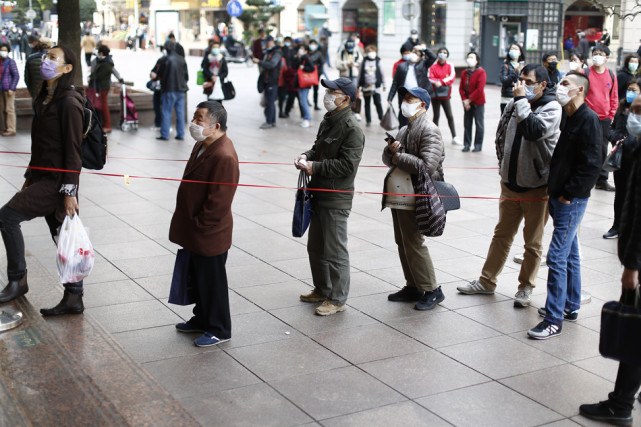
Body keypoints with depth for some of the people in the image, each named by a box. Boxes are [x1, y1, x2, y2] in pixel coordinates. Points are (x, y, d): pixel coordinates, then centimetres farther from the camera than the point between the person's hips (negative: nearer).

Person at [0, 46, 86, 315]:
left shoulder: (68, 102, -14)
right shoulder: (44, 98, 13)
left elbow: (72, 150, -17)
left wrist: (69, 191, -19)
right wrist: (29, 178, 19)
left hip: (58, 180, -9)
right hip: (42, 177, 9)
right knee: (61, 237, 9)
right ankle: (73, 299, 15)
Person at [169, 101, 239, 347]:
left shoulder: (224, 156, -26)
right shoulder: (202, 144, 7)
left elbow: (218, 200, -26)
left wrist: (200, 224, -17)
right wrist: (189, 226, 18)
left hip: (209, 235, -10)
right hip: (194, 234, 10)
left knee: (212, 281, 5)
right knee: (197, 277, 22)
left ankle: (219, 330, 21)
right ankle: (202, 319, 40)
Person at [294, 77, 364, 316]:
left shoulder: (351, 129, -17)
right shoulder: (327, 122, 12)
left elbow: (348, 164, -24)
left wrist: (315, 167, -19)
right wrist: (306, 156, 2)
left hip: (337, 200, -10)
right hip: (319, 195, 10)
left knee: (335, 251, 0)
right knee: (315, 247, 20)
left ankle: (337, 300, 12)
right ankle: (322, 290, 36)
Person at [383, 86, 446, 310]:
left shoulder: (429, 131, -12)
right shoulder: (404, 130, 19)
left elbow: (426, 165, -23)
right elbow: (388, 159, 19)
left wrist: (398, 158, -12)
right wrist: (390, 150, -4)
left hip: (413, 198, -9)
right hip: (398, 196, 9)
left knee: (414, 243, -7)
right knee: (403, 242, 13)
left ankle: (432, 290, 4)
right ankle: (413, 287, 24)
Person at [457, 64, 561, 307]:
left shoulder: (551, 108, -11)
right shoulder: (514, 104, 4)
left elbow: (534, 130, -30)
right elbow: (501, 135, 18)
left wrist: (522, 100, -22)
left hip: (537, 186, -5)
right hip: (510, 183, 5)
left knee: (533, 241, 7)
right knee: (502, 234, 15)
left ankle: (526, 286, 22)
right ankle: (486, 281, 25)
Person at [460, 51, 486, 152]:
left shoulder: (481, 72, -9)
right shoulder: (464, 73, 8)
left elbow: (480, 89, -15)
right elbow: (461, 88, 6)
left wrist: (469, 100, -14)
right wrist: (464, 100, -8)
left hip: (478, 103, -5)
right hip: (467, 103, 5)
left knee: (479, 124, 1)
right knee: (467, 124, 6)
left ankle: (478, 145, 9)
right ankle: (467, 144, 14)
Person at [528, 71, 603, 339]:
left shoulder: (589, 119, -15)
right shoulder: (565, 117, 11)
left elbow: (592, 164, -19)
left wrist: (569, 194, -16)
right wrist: (552, 187, 9)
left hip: (572, 200, -9)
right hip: (558, 196, 9)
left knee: (557, 257, -9)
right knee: (569, 253, 18)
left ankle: (554, 319, -3)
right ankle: (571, 306, 30)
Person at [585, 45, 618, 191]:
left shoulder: (611, 75, 6)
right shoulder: (585, 73, -4)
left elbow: (614, 97, 12)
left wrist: (612, 115, 6)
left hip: (605, 119, 3)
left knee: (603, 150, 8)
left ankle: (602, 181, 15)